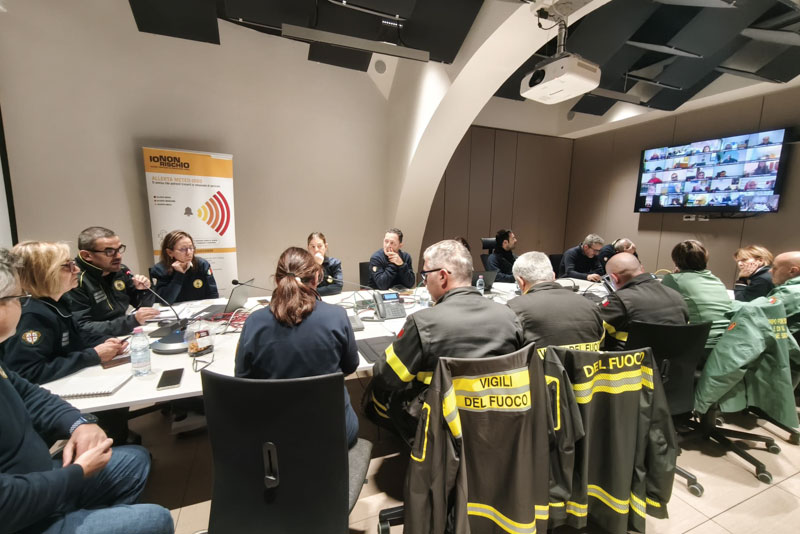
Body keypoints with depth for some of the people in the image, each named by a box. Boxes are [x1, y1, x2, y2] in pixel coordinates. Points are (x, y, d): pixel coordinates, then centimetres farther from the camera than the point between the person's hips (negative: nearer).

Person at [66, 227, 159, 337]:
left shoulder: (120, 270, 4)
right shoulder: (75, 280, -15)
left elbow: (143, 305, 14)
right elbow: (82, 329, -22)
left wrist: (144, 290, -7)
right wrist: (132, 321, -30)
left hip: (124, 338, 5)